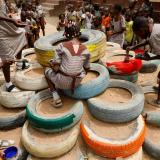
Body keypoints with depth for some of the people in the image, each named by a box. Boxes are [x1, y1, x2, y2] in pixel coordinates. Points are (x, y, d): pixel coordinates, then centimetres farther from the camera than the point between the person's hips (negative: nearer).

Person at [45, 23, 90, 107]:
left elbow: (56, 67, -17)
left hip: (63, 82, -4)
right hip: (77, 82, 4)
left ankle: (56, 97, 14)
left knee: (47, 70, 26)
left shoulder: (62, 46, -16)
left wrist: (52, 64, 7)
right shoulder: (85, 49, -5)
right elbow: (86, 69, 3)